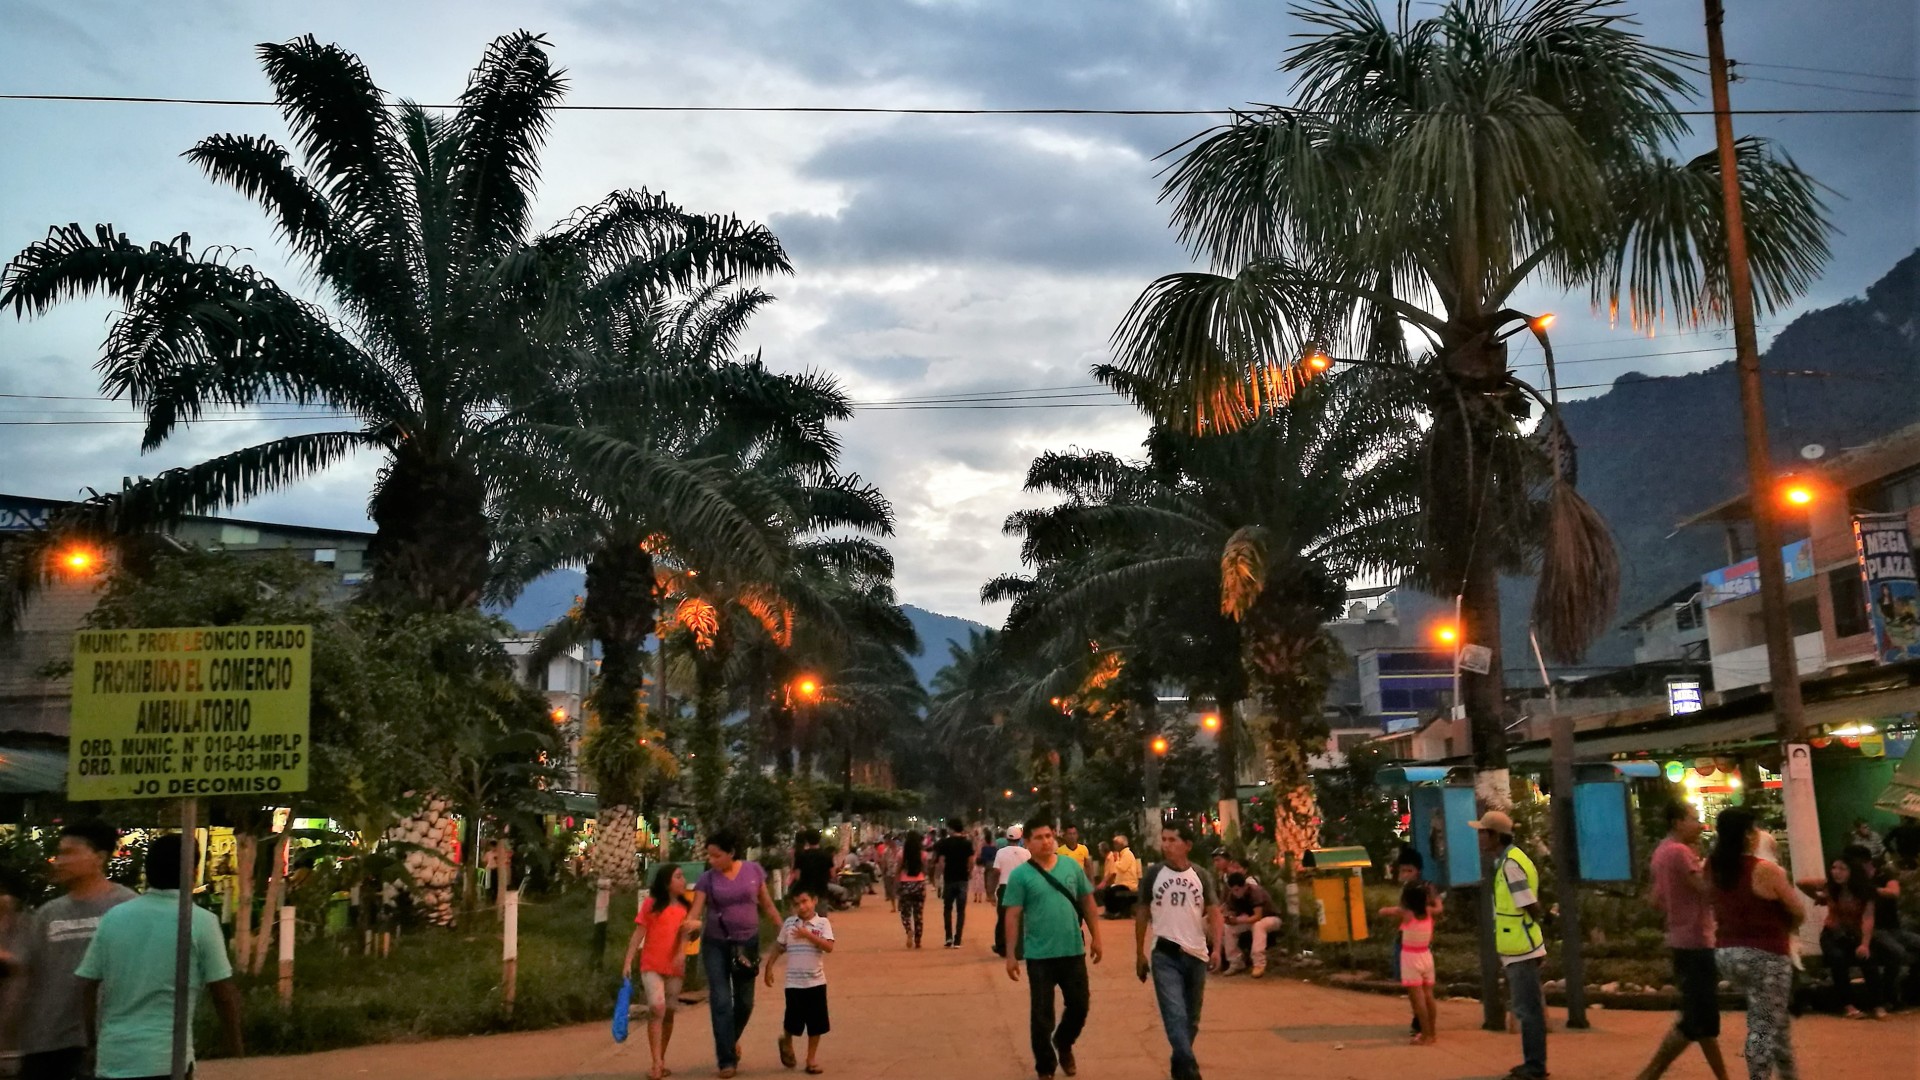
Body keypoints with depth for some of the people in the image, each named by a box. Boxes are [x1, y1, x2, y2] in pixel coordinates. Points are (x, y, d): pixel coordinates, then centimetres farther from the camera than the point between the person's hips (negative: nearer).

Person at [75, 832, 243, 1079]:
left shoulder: (113, 918, 4)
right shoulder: (201, 922, -7)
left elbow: (87, 987, 9)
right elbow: (224, 994, -6)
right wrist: (236, 1050, 5)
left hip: (112, 1057, 4)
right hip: (168, 1059, -4)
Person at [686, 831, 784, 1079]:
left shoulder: (753, 870, -4)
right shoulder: (707, 879, -7)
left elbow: (767, 904, 5)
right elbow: (695, 911, -13)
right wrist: (688, 924, -36)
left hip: (747, 942, 1)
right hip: (716, 944, -1)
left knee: (744, 1000, 11)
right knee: (720, 1001, -5)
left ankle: (732, 1040, 39)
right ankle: (727, 1060, 4)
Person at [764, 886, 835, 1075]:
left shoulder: (822, 923, -4)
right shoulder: (789, 923, 1)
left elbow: (829, 947, -17)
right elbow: (779, 947, 12)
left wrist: (809, 935, -24)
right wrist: (769, 967, 9)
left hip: (816, 981, 0)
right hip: (794, 982, 0)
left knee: (816, 1023, 4)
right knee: (793, 1021, 2)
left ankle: (812, 1059, 19)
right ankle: (786, 1042, 34)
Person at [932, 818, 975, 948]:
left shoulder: (945, 842, -4)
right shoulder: (967, 843, 0)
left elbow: (941, 861, -7)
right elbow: (971, 861, -3)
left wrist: (942, 873, 6)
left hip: (949, 879, -1)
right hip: (963, 879, 1)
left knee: (947, 908, 14)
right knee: (960, 910, 6)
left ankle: (949, 937, 3)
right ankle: (957, 940, 1)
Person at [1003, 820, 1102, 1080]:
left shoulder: (1071, 866, 3)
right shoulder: (1020, 874, -8)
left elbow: (1087, 901, 10)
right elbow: (1013, 915, -8)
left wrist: (1096, 936, 8)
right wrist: (1011, 955, -10)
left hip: (1073, 951, 3)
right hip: (1040, 956, -3)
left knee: (1079, 1006, 15)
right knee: (1042, 1016, 4)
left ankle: (1063, 1044, 44)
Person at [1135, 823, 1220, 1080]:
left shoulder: (1201, 876, 2)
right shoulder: (1153, 873, -1)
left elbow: (1213, 914, 3)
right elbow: (1142, 914, 6)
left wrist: (1216, 948, -12)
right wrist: (1140, 953, 7)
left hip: (1196, 954, 2)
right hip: (1164, 955, -2)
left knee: (1191, 1020, 13)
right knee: (1175, 1016, -15)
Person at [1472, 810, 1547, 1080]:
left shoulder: (1511, 865, -21)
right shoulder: (1508, 860, 11)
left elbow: (1531, 908, -20)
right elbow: (1532, 906, 17)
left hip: (1521, 949, -10)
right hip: (1518, 948, 10)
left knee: (1528, 1008, -1)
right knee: (1527, 1007, 16)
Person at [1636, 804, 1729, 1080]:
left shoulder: (1662, 852, 13)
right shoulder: (1680, 852, -17)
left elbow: (1655, 901, 18)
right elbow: (1710, 890, -22)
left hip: (1681, 941, 10)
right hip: (1695, 943, -10)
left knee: (1703, 1016, 15)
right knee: (1695, 1020, -6)